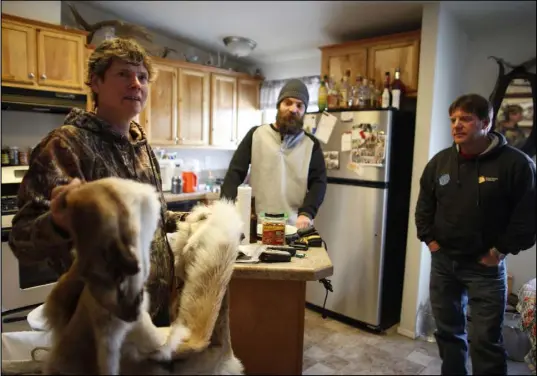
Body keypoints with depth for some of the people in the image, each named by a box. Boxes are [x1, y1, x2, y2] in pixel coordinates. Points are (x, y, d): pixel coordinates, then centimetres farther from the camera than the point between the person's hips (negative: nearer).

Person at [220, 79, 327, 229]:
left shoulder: (311, 144, 7)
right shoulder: (256, 134, 4)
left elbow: (318, 182, 2)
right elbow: (235, 173, 0)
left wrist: (306, 213, -16)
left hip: (295, 227, 1)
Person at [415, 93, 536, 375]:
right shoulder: (439, 161, 4)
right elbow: (424, 205, 13)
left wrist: (501, 250, -10)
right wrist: (429, 239, 5)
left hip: (485, 266, -4)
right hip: (443, 261, 5)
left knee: (486, 340, 2)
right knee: (448, 330, 17)